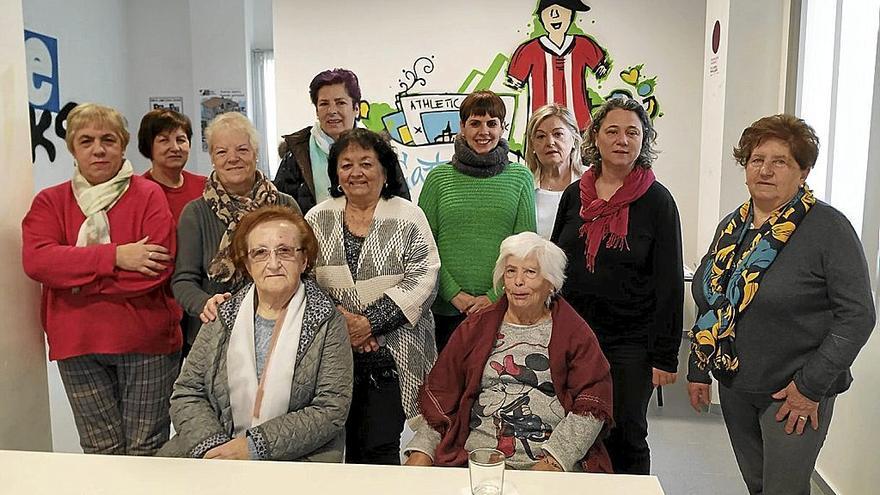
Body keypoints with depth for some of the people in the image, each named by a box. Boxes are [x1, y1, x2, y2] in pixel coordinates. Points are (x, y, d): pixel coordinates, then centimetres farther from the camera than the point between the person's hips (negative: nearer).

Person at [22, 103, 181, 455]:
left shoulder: (149, 195, -1)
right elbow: (36, 260, -9)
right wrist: (116, 256, -18)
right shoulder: (50, 201, 9)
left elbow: (157, 269, -13)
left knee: (146, 451, 5)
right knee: (101, 451, 11)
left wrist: (72, 277, -10)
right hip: (77, 344, 3)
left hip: (145, 340, -2)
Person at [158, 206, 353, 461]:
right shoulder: (223, 317, 9)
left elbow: (331, 410, -8)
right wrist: (212, 447, -11)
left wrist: (254, 446, -14)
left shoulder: (328, 322, -2)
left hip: (299, 459, -2)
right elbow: (187, 393, 7)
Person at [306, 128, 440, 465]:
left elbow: (422, 280, -8)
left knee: (382, 450, -1)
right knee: (342, 446, 8)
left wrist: (371, 322, -16)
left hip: (392, 359, -2)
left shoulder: (408, 219, 1)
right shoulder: (318, 219, 9)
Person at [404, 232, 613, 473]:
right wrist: (422, 451, -1)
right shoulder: (475, 328, 14)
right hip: (474, 460, 1)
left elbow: (592, 403, -1)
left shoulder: (575, 333, 7)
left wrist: (553, 461, -13)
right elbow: (441, 393, 13)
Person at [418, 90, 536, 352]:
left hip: (502, 307, 0)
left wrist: (496, 295, -7)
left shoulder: (520, 177, 5)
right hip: (448, 309, 0)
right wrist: (454, 293, -8)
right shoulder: (439, 177, 3)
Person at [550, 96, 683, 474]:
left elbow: (669, 283, -6)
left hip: (630, 343, -3)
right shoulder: (574, 195, 6)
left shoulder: (657, 201, -5)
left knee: (626, 437, 8)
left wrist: (665, 355, -10)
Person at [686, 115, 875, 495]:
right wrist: (698, 369, 11)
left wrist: (811, 386, -16)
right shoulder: (733, 226, 7)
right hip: (734, 386, 6)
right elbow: (708, 302, 15)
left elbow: (857, 315, -14)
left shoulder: (828, 228, -12)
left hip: (794, 393, -6)